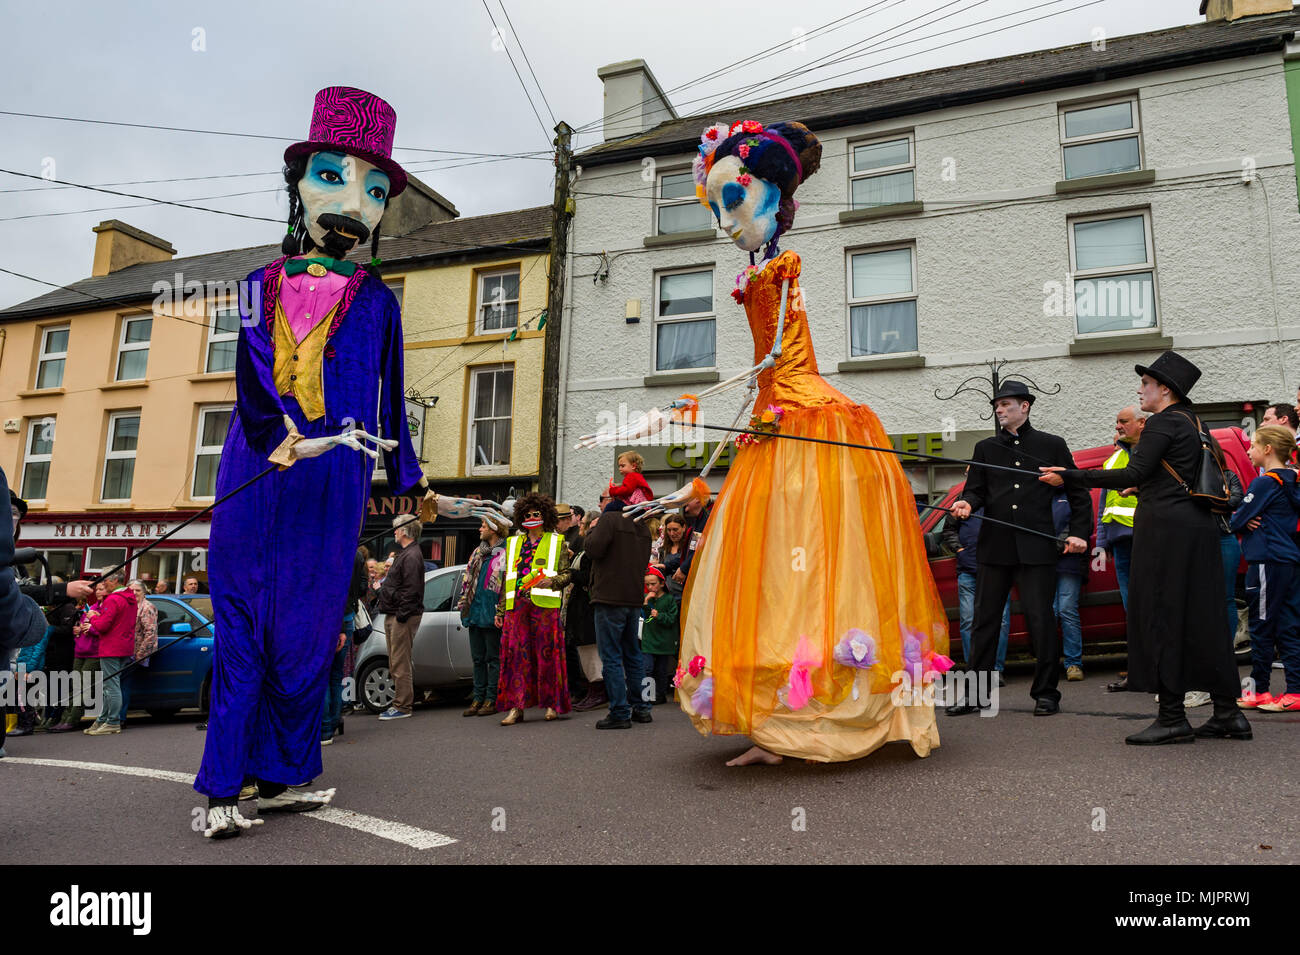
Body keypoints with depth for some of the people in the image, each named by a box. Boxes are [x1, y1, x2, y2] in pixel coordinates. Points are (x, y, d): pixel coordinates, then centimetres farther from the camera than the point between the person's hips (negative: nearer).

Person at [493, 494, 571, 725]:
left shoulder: (557, 542, 9)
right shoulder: (513, 543, 20)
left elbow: (566, 574, 5)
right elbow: (507, 578, 21)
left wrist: (551, 581, -17)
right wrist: (500, 610, 16)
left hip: (545, 604, -3)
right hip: (516, 604, 3)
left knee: (547, 654, -3)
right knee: (515, 653, -2)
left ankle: (552, 704, 8)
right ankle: (516, 706, 1)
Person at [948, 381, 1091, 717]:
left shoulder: (1051, 445, 8)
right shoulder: (986, 448, 14)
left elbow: (1078, 493, 11)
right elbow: (975, 489, 11)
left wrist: (1078, 533, 1)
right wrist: (968, 503, -12)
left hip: (1036, 549, -2)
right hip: (995, 547, 3)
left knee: (1040, 620, -1)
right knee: (984, 620, 5)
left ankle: (1046, 693, 14)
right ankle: (977, 694, 14)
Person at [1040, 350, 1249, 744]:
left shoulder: (1162, 423, -9)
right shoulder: (1193, 424, 19)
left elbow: (1133, 474, -19)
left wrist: (1069, 477, -19)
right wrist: (1143, 485, 28)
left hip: (1165, 529, -9)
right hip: (1198, 527, 9)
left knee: (1161, 617, -5)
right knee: (1201, 619, 10)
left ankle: (1172, 717, -3)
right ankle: (1228, 713, 14)